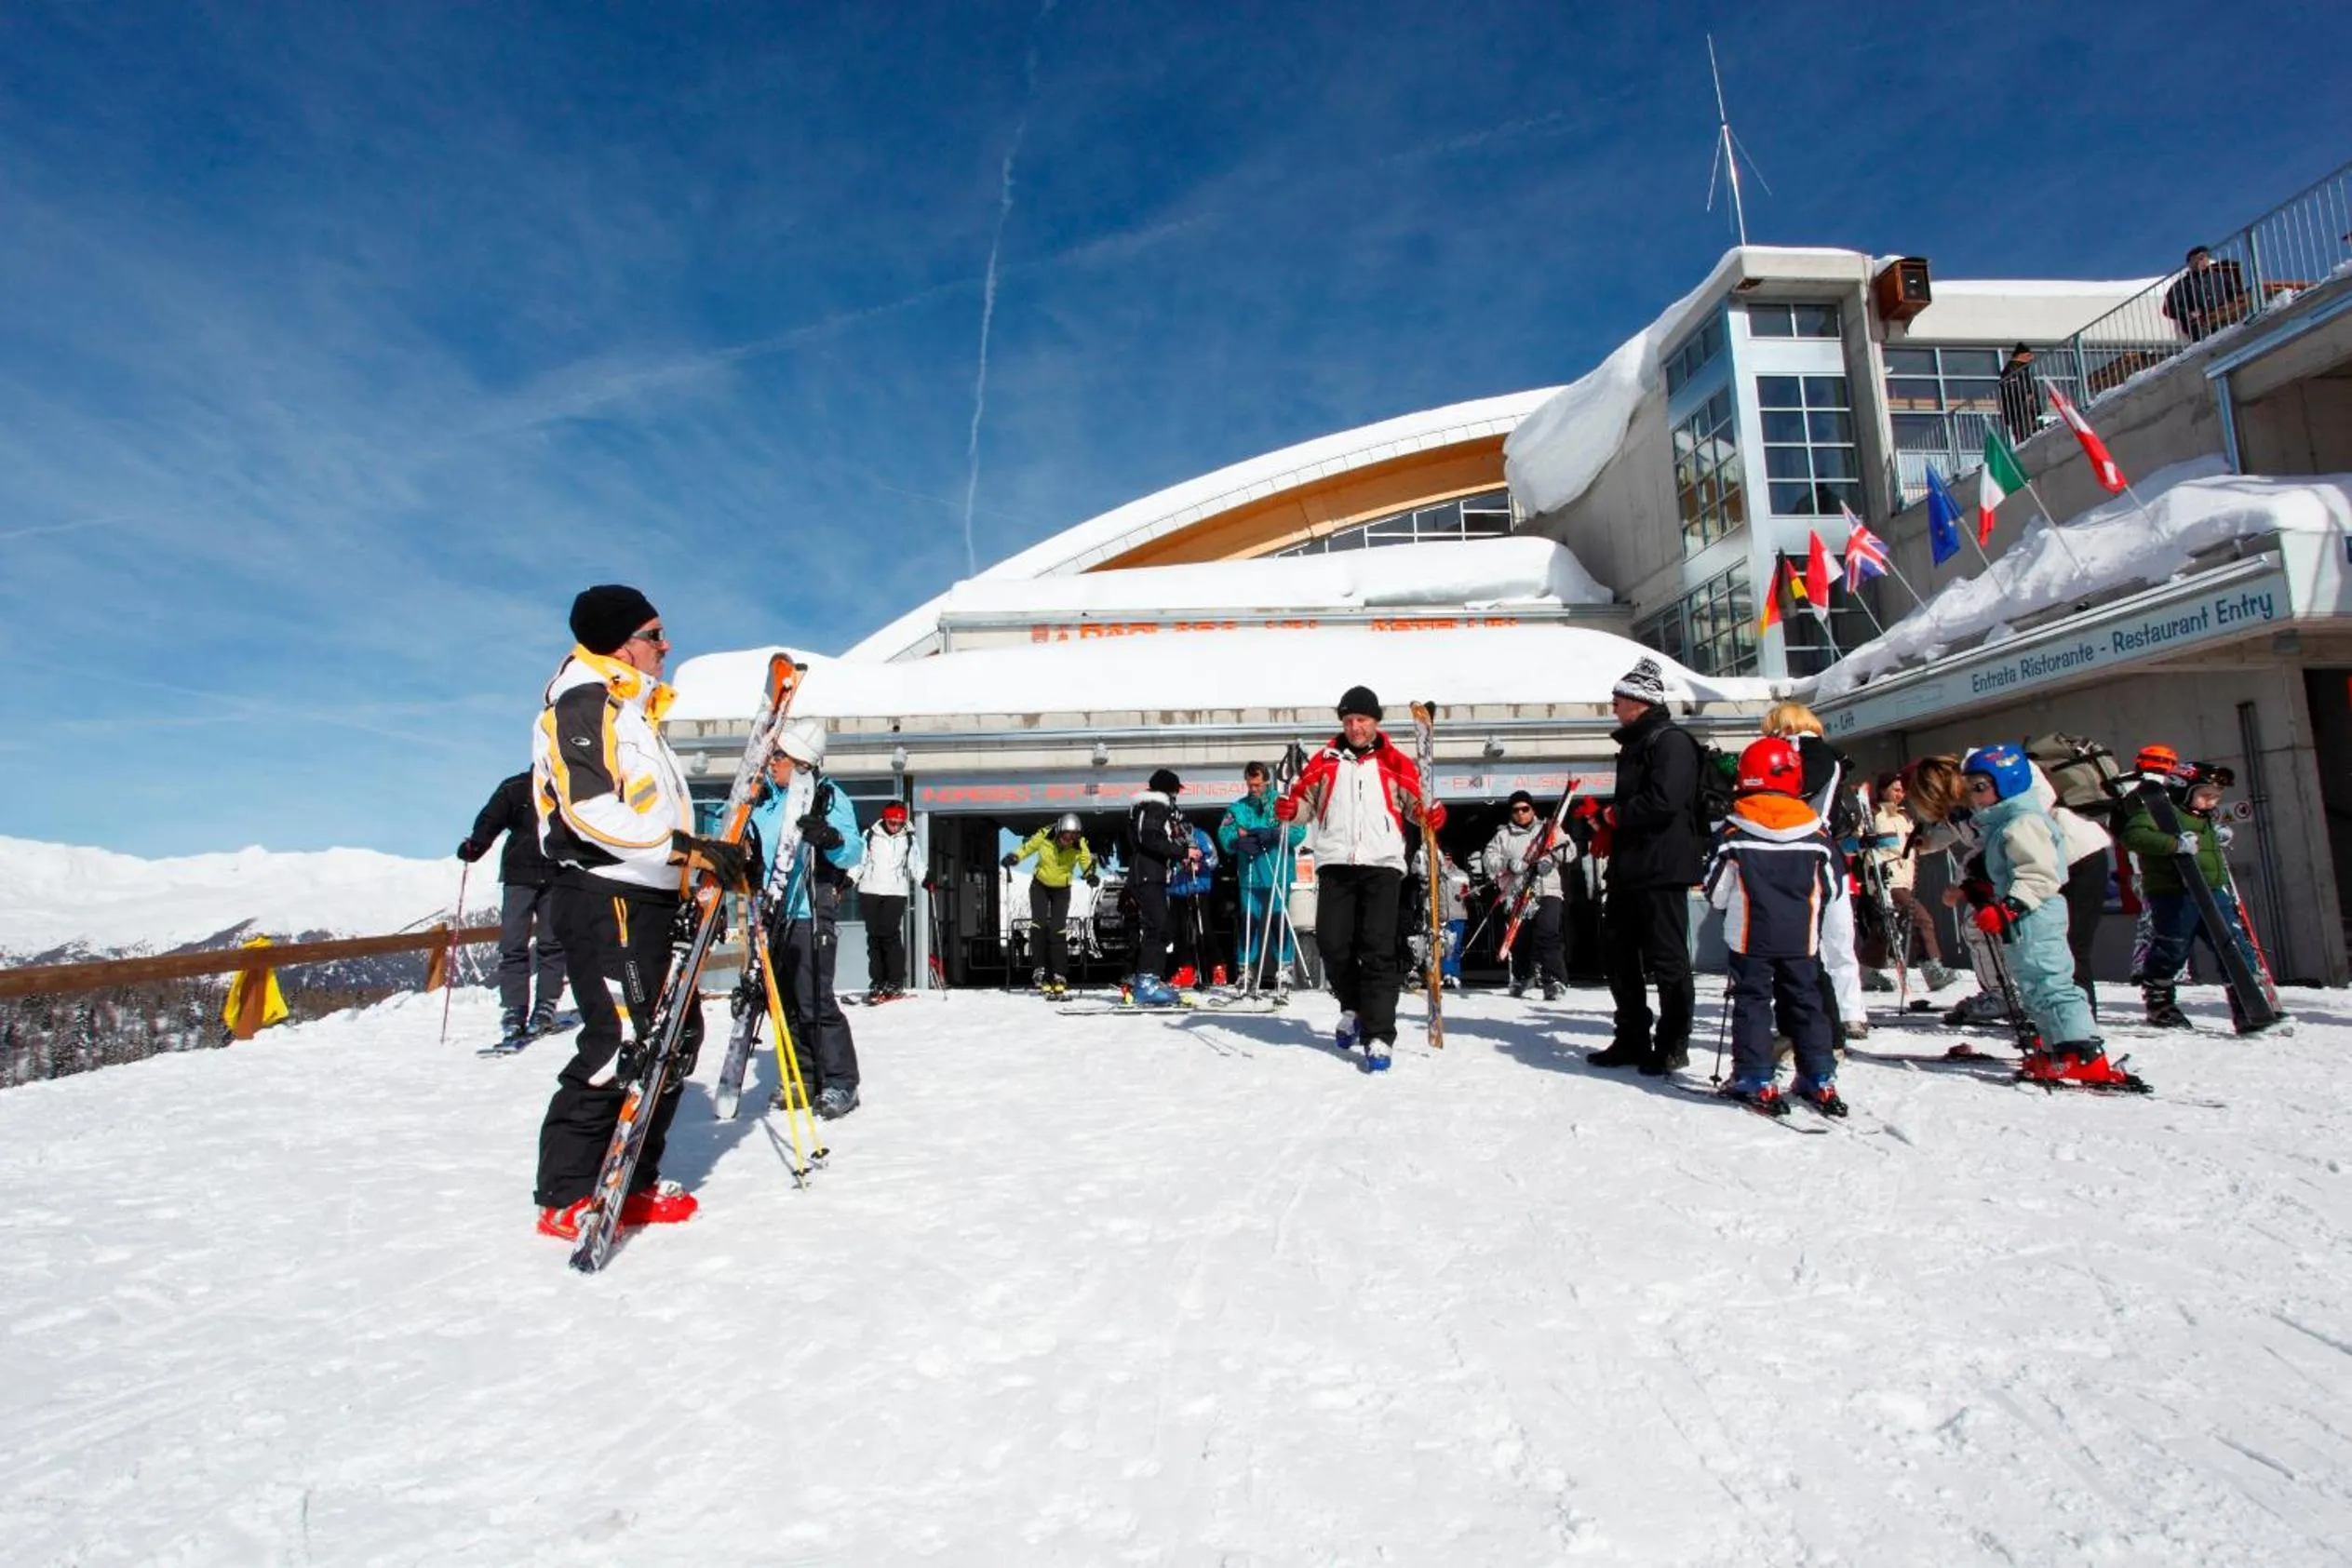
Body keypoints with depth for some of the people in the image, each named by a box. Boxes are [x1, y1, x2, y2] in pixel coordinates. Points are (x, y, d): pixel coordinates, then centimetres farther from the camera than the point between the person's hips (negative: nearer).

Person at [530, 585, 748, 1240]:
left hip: (651, 900, 10)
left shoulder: (633, 709, 22)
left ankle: (631, 1184, 19)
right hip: (607, 899, -10)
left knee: (675, 1036, 10)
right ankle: (566, 1197, 0)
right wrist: (685, 846, -26)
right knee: (621, 1043, -12)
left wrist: (709, 861, 17)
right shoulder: (582, 702, -8)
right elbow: (592, 810, -22)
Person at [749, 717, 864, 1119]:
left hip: (810, 916, -7)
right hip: (771, 914, 7)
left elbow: (853, 852, -18)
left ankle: (840, 1083, 3)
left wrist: (831, 838, -36)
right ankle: (803, 1076, 24)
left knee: (815, 1002, -7)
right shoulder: (765, 799, 11)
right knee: (785, 1000, 11)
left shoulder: (828, 797, -7)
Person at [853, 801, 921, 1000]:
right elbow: (858, 861, 9)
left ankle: (896, 982, -5)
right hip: (870, 891, 1)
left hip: (896, 892, -1)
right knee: (874, 935, 1)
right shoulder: (870, 836, 6)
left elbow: (915, 866, 9)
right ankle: (877, 982, 8)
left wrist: (924, 880, -7)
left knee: (890, 933, -12)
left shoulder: (909, 839, 8)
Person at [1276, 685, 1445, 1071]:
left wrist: (1432, 814, -13)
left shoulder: (1395, 763, 9)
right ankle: (1353, 1007, 28)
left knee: (1378, 950, -7)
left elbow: (1418, 803, 8)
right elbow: (1304, 799, 14)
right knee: (1332, 944, 0)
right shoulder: (1325, 760, 14)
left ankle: (1378, 1036, -5)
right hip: (1335, 864, 2)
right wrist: (1287, 807, -7)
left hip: (1382, 864, -2)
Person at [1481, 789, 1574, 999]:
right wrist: (1509, 863, -16)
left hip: (1548, 891, -2)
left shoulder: (1548, 829, 14)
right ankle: (1520, 978, 28)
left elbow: (1569, 849, 4)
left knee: (1547, 934, -19)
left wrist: (1552, 857, -16)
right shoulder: (1503, 835, 14)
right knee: (1519, 939, 7)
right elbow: (1488, 857, 3)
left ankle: (1554, 982, -18)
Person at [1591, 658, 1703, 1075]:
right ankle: (1632, 1040, 23)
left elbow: (1663, 802, -24)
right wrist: (1609, 821, 8)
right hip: (1628, 869, 10)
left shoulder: (1671, 740, -11)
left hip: (1661, 870, -10)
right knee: (1622, 958, 13)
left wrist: (1617, 815, -11)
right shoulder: (1635, 744, 20)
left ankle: (1673, 1046, 9)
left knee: (1667, 961, -1)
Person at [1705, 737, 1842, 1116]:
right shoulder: (1816, 834, -1)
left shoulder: (1733, 833, -9)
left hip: (1751, 938, -3)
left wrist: (1726, 906, 17)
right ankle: (1821, 1081, 16)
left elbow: (1716, 891, -4)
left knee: (1752, 1002, 5)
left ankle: (1757, 1080, 2)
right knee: (1806, 1002, 14)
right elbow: (1831, 886, 9)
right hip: (1802, 939, 3)